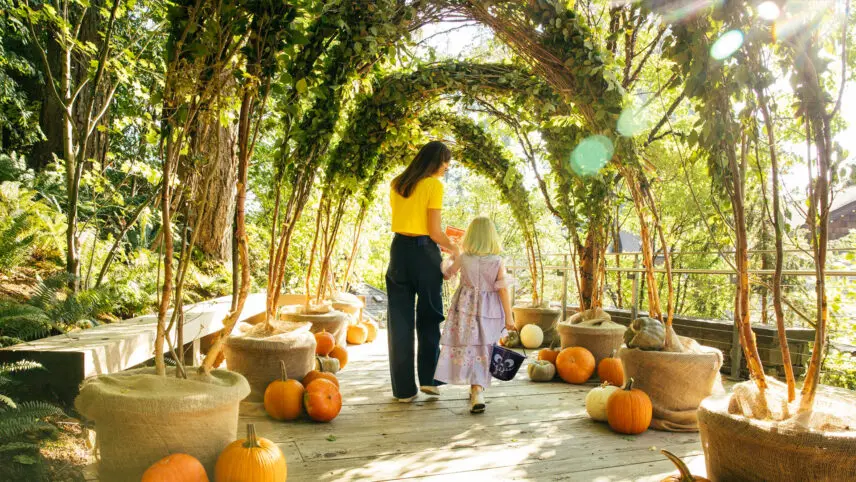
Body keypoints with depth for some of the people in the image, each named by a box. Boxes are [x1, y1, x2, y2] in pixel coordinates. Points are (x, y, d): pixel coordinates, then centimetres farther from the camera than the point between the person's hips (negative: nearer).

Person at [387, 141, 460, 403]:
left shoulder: (396, 184, 10)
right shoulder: (434, 185, -8)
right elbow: (434, 231, -12)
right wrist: (454, 248, 6)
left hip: (399, 250, 5)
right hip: (424, 252, -4)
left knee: (400, 320, 6)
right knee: (429, 317, 12)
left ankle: (404, 388, 10)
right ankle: (428, 378, 12)